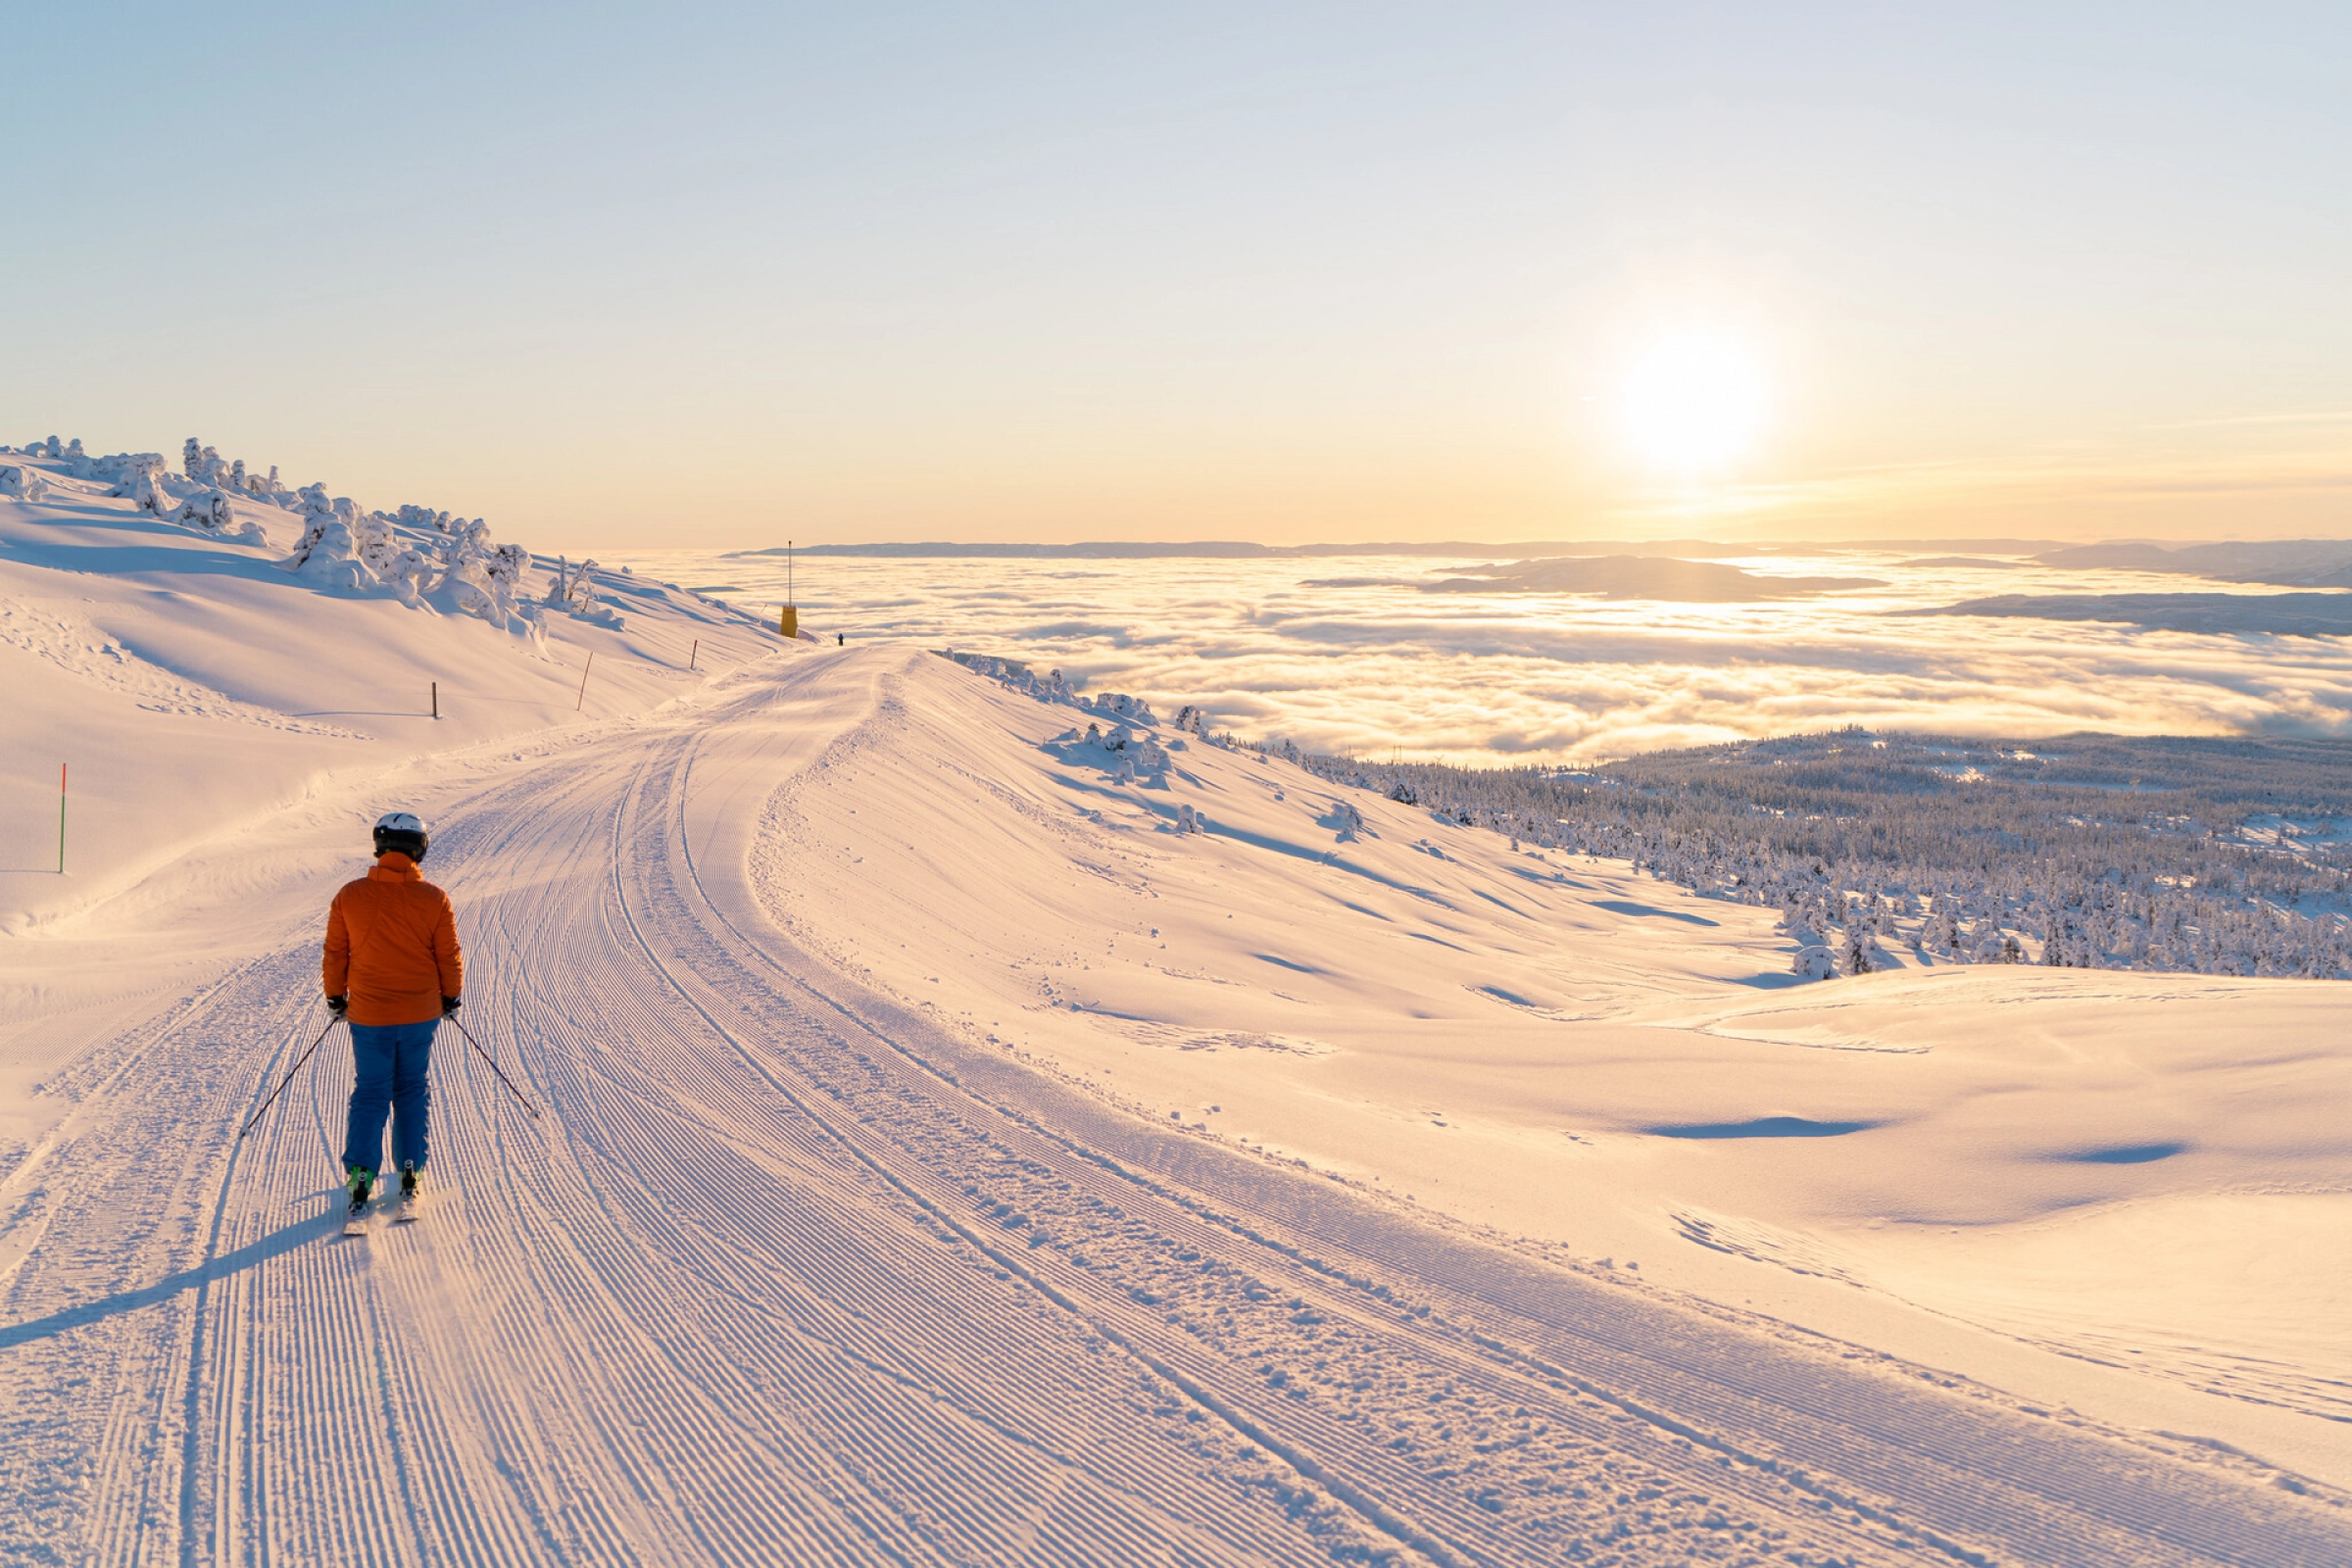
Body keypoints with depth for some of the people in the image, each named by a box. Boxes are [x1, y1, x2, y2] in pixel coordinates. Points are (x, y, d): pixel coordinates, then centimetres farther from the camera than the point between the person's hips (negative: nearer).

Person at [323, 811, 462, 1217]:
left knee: (370, 1093, 9)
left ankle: (360, 1176, 0)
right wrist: (451, 997, 14)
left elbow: (335, 954, 1)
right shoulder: (434, 899, -8)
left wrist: (336, 997, 16)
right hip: (421, 1013, 0)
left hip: (368, 1015, 0)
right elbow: (449, 957, -2)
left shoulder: (349, 896, -6)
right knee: (412, 1091, 15)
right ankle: (409, 1171, 15)